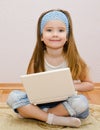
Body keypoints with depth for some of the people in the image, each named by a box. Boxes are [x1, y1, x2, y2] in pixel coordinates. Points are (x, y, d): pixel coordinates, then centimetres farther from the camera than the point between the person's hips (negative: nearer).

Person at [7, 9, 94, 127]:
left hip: (65, 104, -1)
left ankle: (35, 114, -16)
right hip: (40, 103, 1)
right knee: (13, 97, -21)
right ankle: (56, 120, -23)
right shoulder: (37, 60, -8)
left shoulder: (74, 60, -10)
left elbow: (89, 84, 0)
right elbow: (30, 86, 1)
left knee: (81, 102, -32)